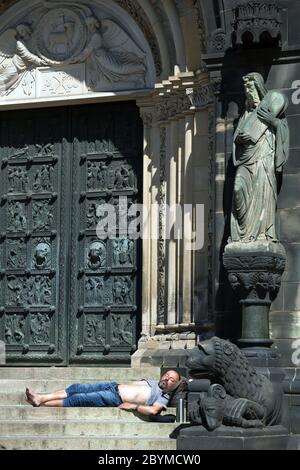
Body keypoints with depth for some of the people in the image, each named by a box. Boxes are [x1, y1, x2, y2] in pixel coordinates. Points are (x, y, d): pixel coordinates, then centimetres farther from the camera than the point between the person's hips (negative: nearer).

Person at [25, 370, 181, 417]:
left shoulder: (163, 397, -6)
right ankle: (40, 398, -4)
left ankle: (41, 404, -12)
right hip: (113, 386, 7)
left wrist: (132, 406, -24)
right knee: (76, 388, -4)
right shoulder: (153, 382, 20)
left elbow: (153, 410, -24)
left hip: (116, 399, -7)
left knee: (79, 399, -15)